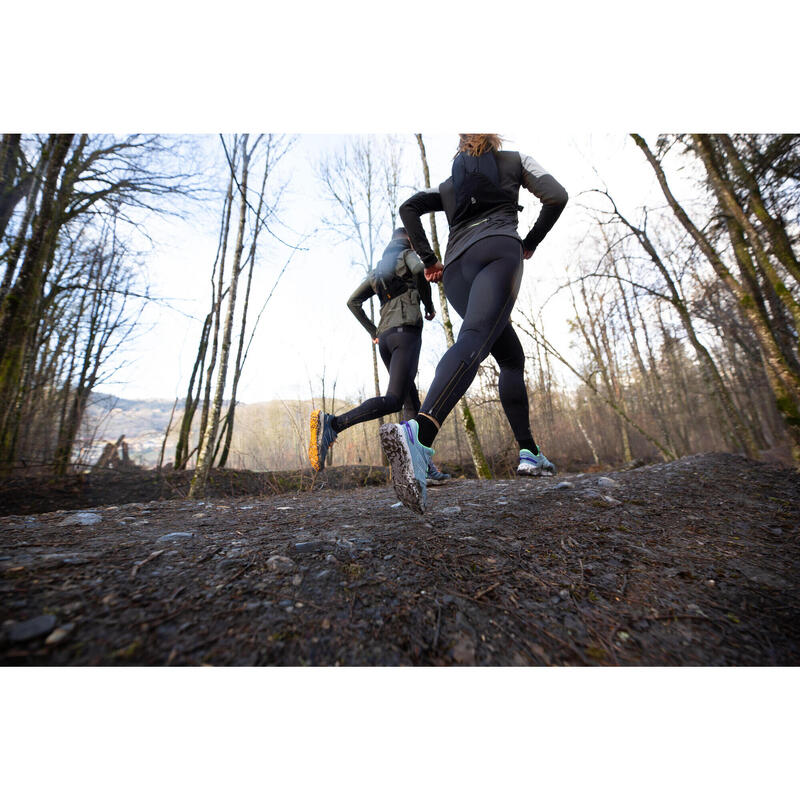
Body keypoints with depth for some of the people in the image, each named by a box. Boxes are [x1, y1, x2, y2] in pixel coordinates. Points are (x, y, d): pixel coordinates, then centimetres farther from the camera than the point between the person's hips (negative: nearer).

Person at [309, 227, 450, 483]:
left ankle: (424, 466, 3)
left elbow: (353, 301, 22)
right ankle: (332, 424, -37)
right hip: (406, 331, -7)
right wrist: (430, 305, 0)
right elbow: (418, 269, -13)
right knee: (393, 400, -20)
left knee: (411, 401, 6)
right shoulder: (407, 254, 13)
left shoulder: (378, 269, 30)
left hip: (384, 337, 8)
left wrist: (372, 331, 22)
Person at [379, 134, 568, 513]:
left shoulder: (449, 184, 34)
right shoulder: (514, 160, 27)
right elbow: (556, 197, 13)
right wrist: (531, 242, 26)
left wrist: (428, 259, 18)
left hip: (456, 269, 4)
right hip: (498, 249, -4)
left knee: (512, 358, 9)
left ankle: (529, 452, 3)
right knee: (475, 340, -30)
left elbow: (408, 209, 20)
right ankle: (419, 433, -55)